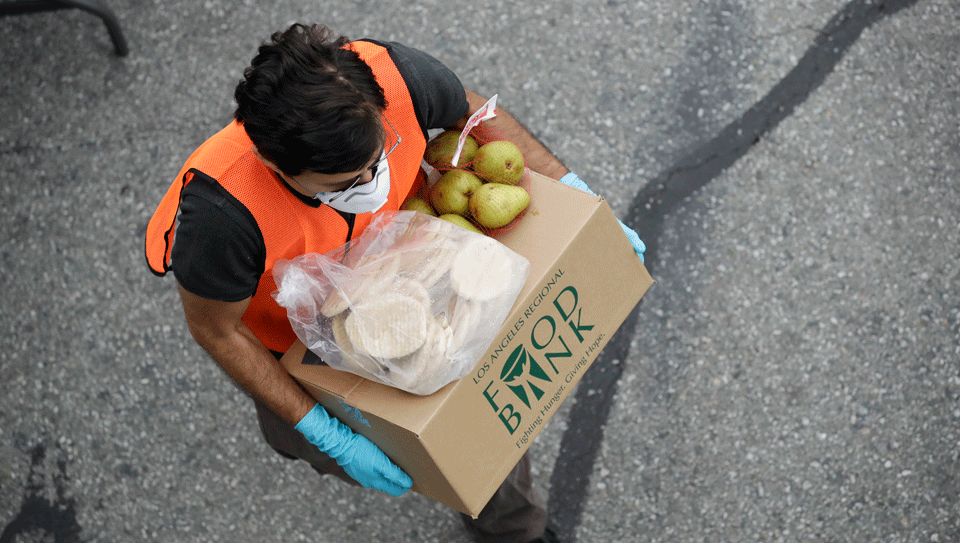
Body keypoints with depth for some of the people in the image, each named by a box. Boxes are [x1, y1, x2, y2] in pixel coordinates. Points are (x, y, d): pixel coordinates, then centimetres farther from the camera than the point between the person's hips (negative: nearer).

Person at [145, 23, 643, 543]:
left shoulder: (391, 74, -38)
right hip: (294, 325, -3)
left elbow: (474, 113, -14)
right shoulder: (223, 212, -46)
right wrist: (329, 437, -25)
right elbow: (216, 330, -26)